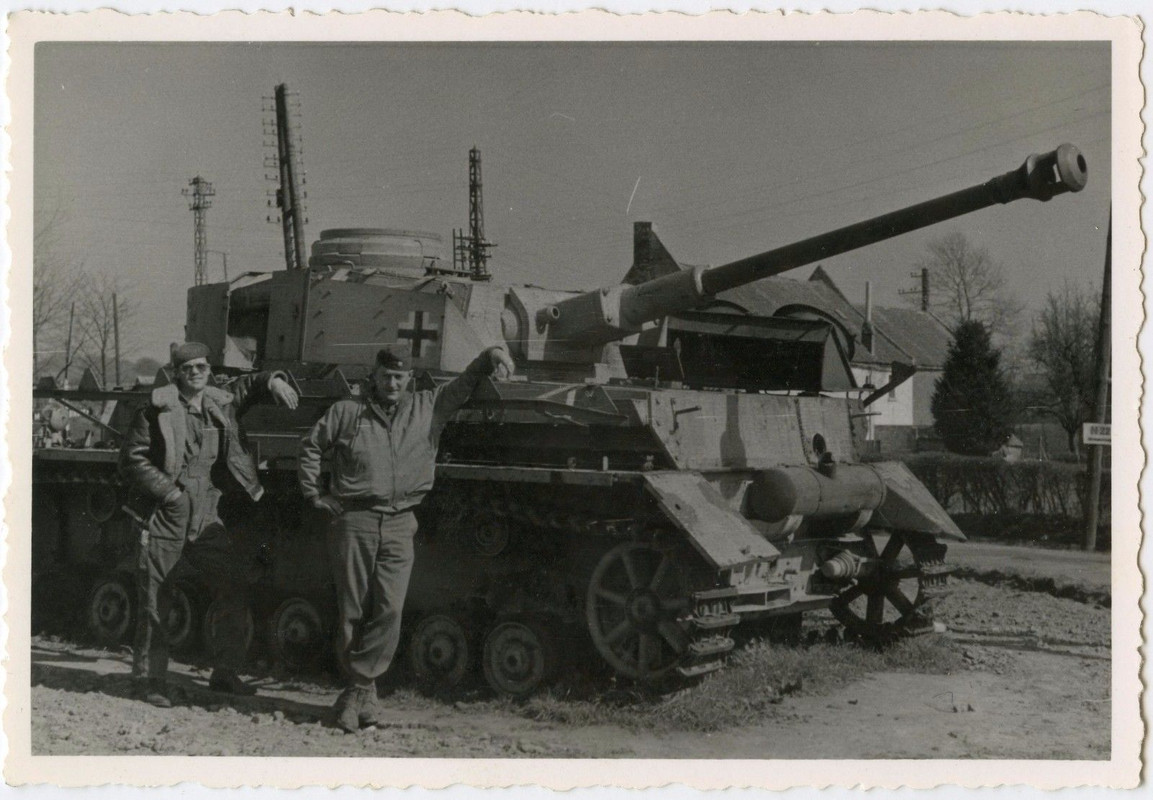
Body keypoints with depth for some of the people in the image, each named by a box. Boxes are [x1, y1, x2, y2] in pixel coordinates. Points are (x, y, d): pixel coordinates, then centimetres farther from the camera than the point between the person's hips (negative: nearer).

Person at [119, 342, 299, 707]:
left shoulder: (222, 404, 8)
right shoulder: (157, 409, -6)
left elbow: (248, 385, 25)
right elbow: (132, 460, -6)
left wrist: (273, 380, 2)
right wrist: (169, 491, -13)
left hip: (207, 519, 5)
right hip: (163, 518, -5)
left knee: (235, 588, 4)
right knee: (155, 602, 1)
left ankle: (225, 672, 17)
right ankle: (149, 679, 14)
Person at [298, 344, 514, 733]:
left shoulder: (427, 408, 9)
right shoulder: (347, 412, 7)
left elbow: (463, 384, 11)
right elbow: (311, 445, 16)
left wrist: (490, 356, -6)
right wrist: (313, 494, 11)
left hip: (399, 525, 1)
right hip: (353, 522, -1)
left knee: (389, 609, -10)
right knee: (352, 611, 1)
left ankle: (358, 688, 0)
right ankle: (361, 690, 13)